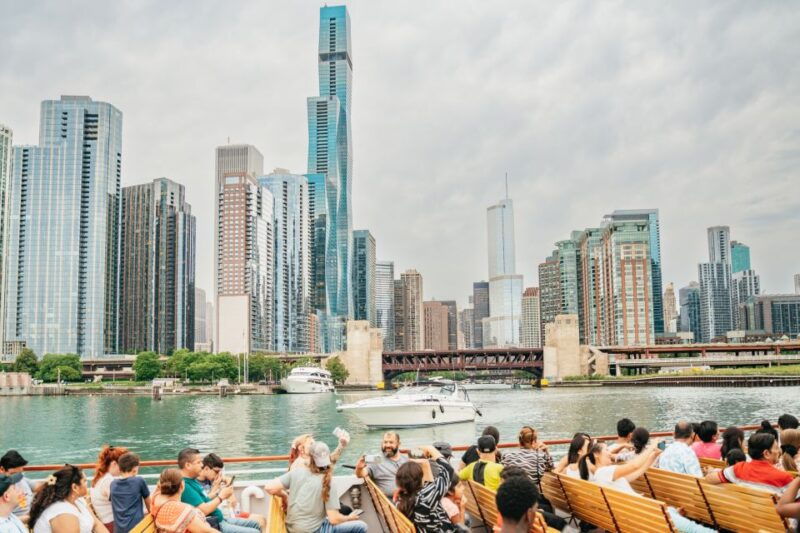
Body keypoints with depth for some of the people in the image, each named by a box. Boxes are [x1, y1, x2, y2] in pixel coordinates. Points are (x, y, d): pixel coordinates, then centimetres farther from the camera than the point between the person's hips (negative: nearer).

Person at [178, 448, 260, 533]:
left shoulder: (192, 480, 10)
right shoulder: (185, 486, -23)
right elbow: (203, 510, -26)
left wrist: (220, 493, 3)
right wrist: (221, 496, -13)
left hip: (220, 519, 11)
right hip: (213, 526, -11)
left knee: (254, 524, 16)